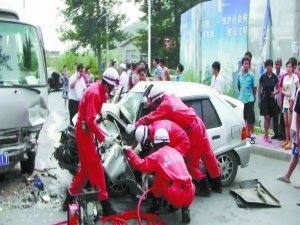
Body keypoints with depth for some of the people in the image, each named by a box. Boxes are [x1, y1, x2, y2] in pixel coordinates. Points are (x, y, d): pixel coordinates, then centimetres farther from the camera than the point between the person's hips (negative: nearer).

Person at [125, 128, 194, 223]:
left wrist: (129, 151, 17)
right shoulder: (176, 152, 21)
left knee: (157, 177, 15)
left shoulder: (157, 155, 2)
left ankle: (155, 206, 24)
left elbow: (140, 165, 4)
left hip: (176, 197, -5)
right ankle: (185, 210, 18)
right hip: (190, 195, 5)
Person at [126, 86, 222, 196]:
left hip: (192, 130, -9)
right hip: (198, 124, 9)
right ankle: (216, 184, 30)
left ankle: (204, 188, 14)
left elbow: (149, 118, -19)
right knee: (207, 155, 17)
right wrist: (149, 103, 18)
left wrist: (134, 125, -12)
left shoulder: (165, 105, -15)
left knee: (190, 161, 4)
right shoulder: (171, 97, 10)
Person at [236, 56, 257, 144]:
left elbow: (254, 87, 1)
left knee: (251, 119, 0)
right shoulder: (239, 75, 2)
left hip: (250, 100, -3)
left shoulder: (251, 75, -6)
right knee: (242, 118, 10)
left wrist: (253, 96, 7)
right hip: (241, 99, 3)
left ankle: (251, 135, 7)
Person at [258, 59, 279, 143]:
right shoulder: (263, 77, -4)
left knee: (269, 118, 8)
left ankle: (266, 135, 19)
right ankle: (266, 136, -5)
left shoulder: (275, 77, 1)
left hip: (272, 99, 3)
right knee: (267, 117, -9)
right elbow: (259, 89, 2)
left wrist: (275, 92, -14)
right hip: (264, 98, -3)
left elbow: (278, 88, 8)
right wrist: (259, 99, 0)